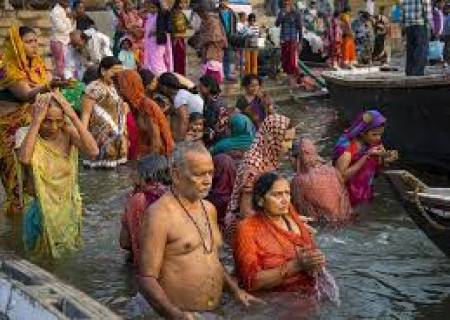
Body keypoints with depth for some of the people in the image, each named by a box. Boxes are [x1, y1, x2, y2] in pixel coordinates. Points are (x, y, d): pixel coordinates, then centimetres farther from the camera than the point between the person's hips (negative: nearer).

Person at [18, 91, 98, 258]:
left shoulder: (68, 132, -12)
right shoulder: (33, 137, -14)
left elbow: (93, 152, -30)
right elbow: (24, 159, -37)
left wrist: (73, 116, -30)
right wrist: (36, 121, -34)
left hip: (69, 202, 1)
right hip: (43, 204, -1)